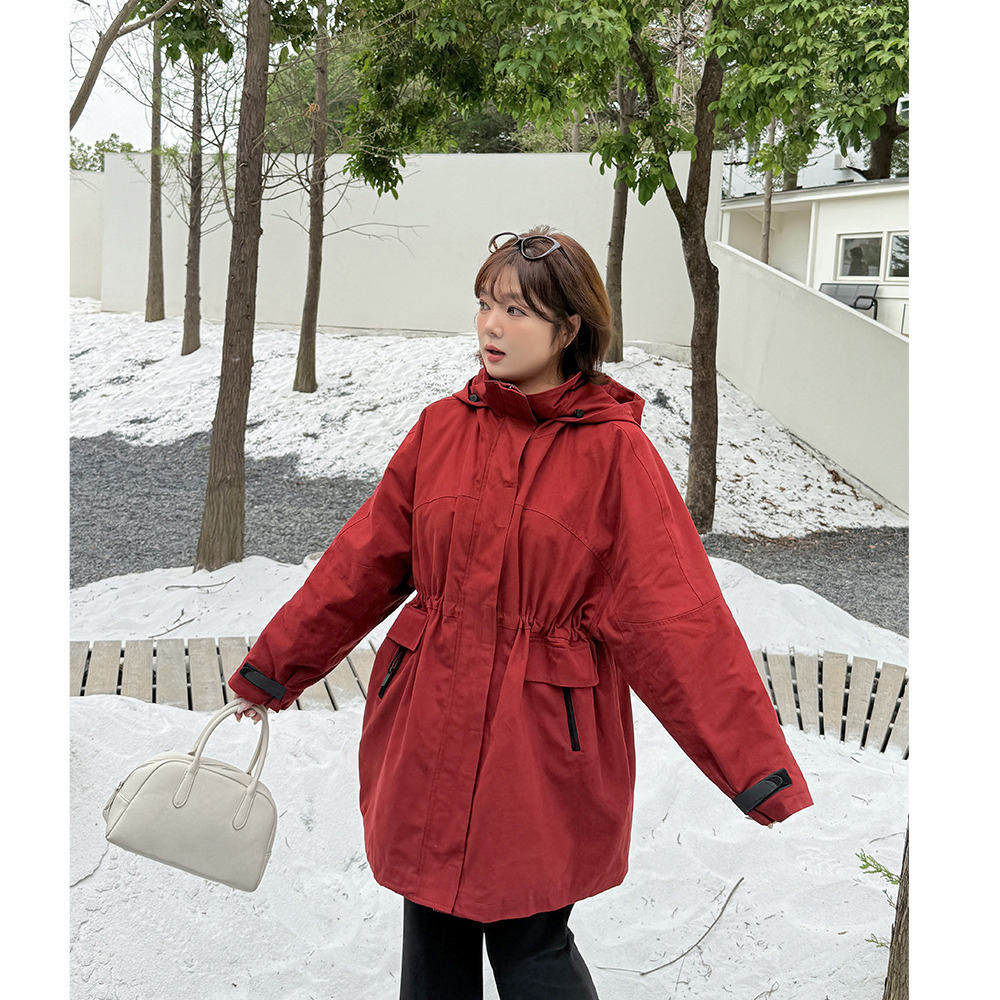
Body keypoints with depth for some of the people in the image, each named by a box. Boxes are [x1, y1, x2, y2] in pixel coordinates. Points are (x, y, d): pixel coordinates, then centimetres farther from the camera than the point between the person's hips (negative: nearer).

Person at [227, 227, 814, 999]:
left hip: (543, 740, -4)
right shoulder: (442, 428, 2)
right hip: (430, 729, 4)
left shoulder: (614, 450, -11)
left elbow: (679, 614, -13)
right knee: (432, 934, 17)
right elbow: (364, 563, 8)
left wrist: (764, 775, -17)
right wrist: (270, 670, 13)